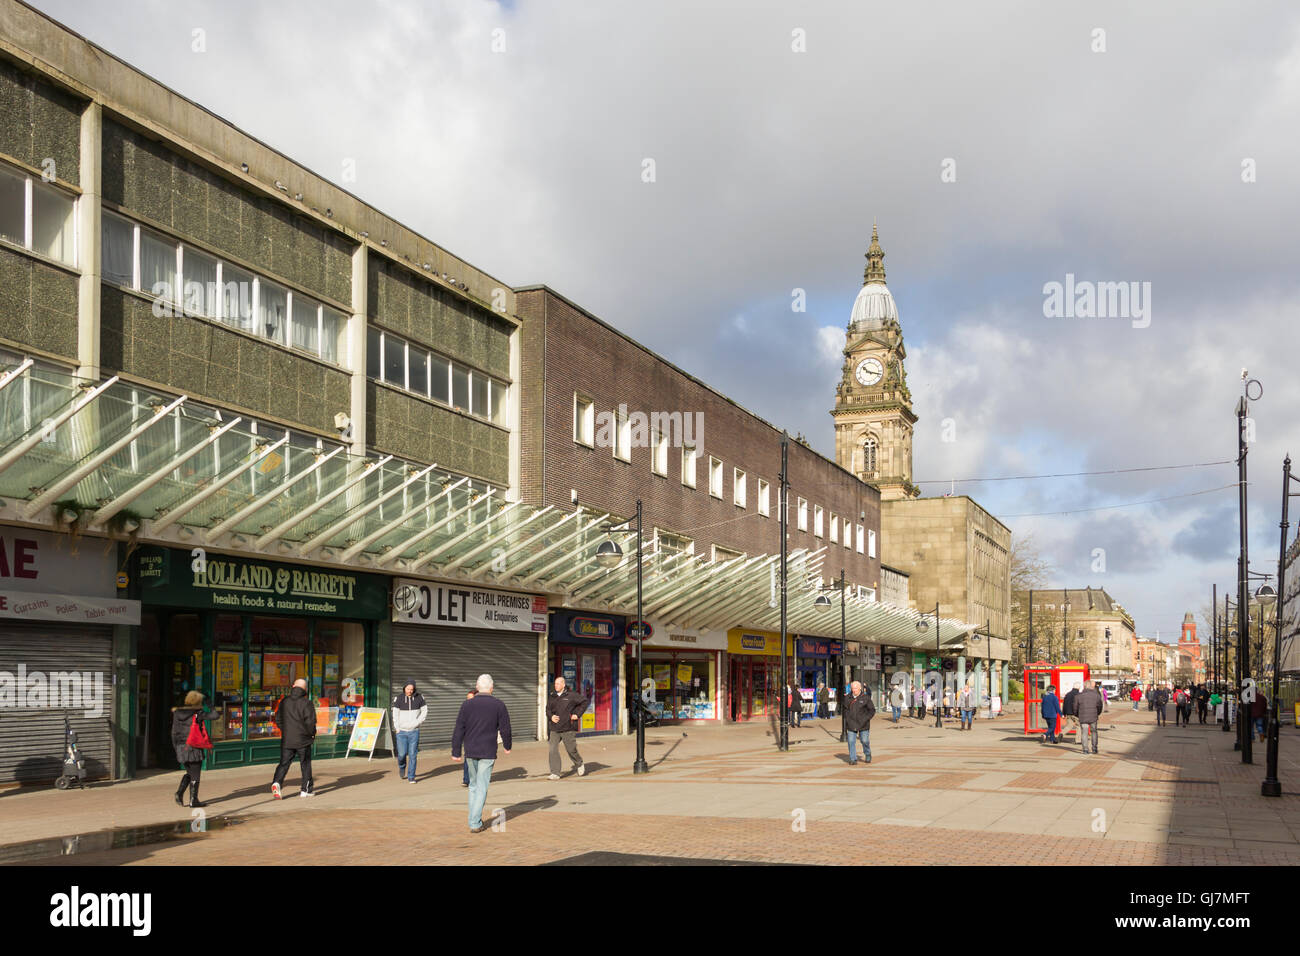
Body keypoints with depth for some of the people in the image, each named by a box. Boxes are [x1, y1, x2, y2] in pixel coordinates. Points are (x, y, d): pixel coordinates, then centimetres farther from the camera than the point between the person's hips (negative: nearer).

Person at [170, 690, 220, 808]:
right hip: (194, 748, -6)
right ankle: (193, 800, 8)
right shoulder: (198, 714, -10)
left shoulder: (177, 713, 5)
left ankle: (179, 793, 5)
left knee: (189, 773, 21)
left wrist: (176, 747, 15)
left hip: (181, 748, 6)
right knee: (195, 775, 5)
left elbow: (174, 732, 7)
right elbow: (215, 716, -14)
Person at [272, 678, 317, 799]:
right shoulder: (306, 702, -10)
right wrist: (312, 733, 3)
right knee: (305, 764, 10)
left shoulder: (284, 701, 4)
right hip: (303, 739, -3)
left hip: (286, 739, 3)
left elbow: (278, 719, 11)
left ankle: (276, 782, -20)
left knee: (284, 763, 4)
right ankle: (306, 789, 16)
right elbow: (310, 721, -15)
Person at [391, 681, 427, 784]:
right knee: (402, 754, 0)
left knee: (412, 754, -3)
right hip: (401, 731, 0)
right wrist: (397, 729, -6)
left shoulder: (419, 697, -1)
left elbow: (424, 711, 6)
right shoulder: (398, 698, -4)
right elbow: (395, 714, -1)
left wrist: (417, 722, -5)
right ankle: (401, 767, 33)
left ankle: (411, 777, 6)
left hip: (414, 731, 0)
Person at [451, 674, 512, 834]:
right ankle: (475, 824, -4)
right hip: (488, 753, -2)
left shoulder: (467, 705, 0)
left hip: (470, 752, 3)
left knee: (473, 786, 18)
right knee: (482, 788, 0)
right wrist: (507, 746, 17)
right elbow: (505, 729, -1)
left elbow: (459, 730, -1)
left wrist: (456, 752, 4)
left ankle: (474, 819, 22)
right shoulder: (498, 705, -5)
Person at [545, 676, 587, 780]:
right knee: (553, 750, -7)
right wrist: (551, 716, -3)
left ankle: (579, 764, 33)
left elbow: (584, 701, 3)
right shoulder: (552, 697, 11)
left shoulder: (571, 695, -3)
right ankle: (555, 773, -4)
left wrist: (577, 714, -2)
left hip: (567, 728, -4)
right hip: (554, 728, 4)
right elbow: (548, 709, 18)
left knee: (571, 749, 4)